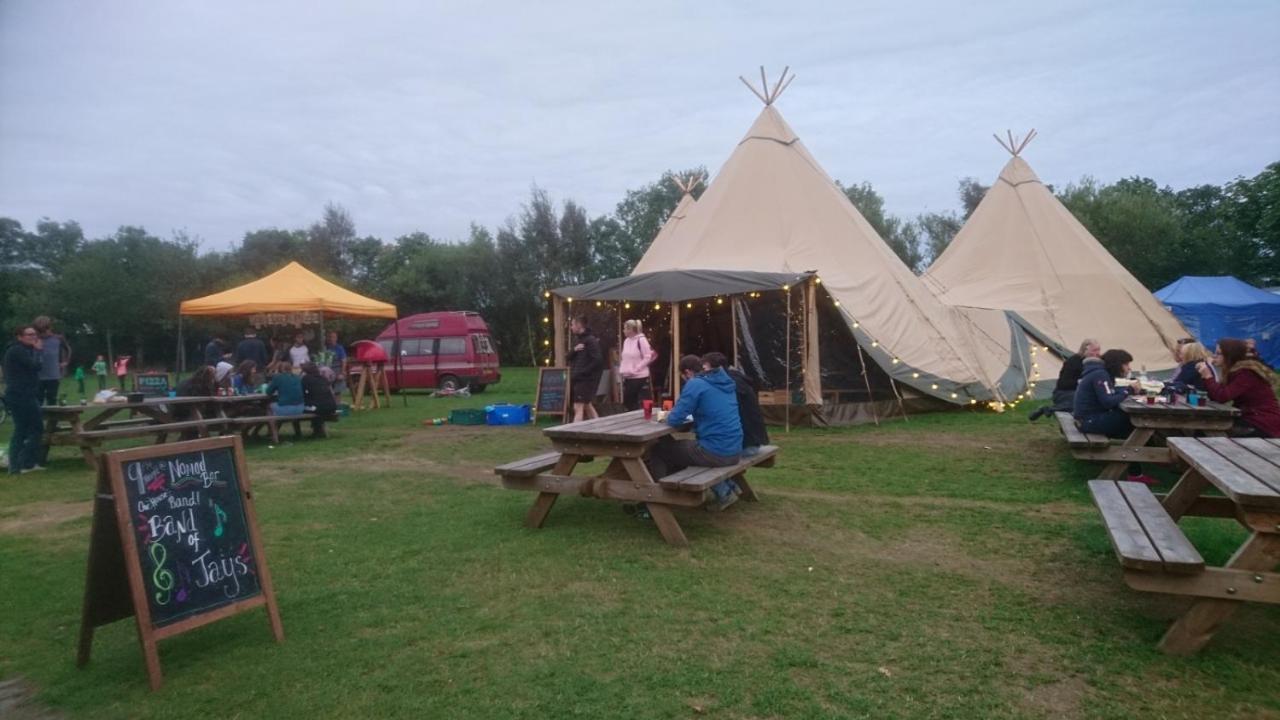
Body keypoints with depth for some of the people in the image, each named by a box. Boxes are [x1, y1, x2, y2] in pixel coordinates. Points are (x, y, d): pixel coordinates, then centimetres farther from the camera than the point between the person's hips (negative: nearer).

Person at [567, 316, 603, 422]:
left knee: (578, 407, -11)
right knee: (587, 405, 16)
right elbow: (570, 358, 15)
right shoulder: (579, 340, 14)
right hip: (579, 379, 10)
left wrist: (582, 372, -20)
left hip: (586, 379, -10)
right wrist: (574, 350, -7)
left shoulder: (591, 340, -14)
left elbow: (598, 360, -22)